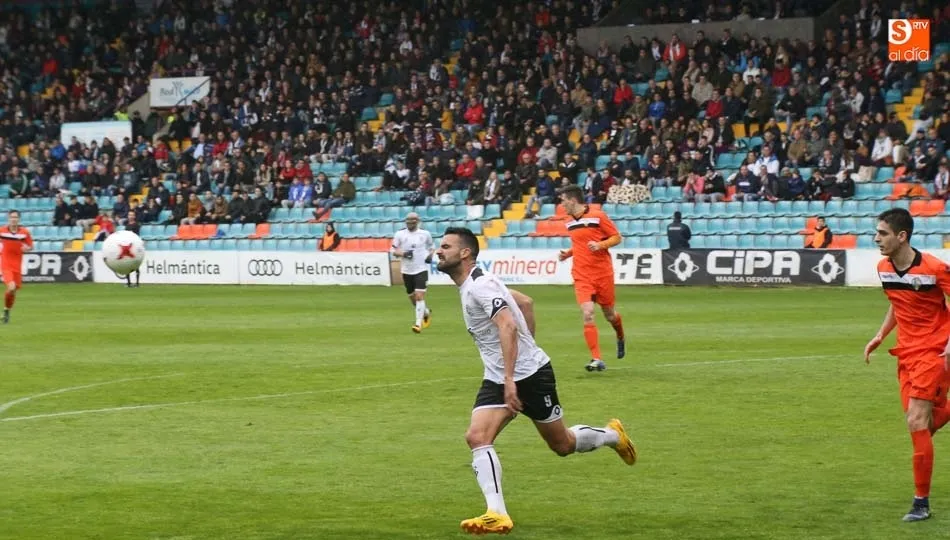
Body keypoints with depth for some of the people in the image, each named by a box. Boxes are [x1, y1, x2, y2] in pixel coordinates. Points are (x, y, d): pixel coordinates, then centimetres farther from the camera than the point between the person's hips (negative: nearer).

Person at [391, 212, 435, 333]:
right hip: (407, 271, 3)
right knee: (412, 297, 13)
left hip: (421, 269, -3)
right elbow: (393, 250, 3)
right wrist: (403, 254, -16)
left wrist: (430, 255, -3)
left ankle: (418, 324, -16)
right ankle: (426, 312, 42)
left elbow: (432, 246, 17)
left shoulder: (425, 233, 1)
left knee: (419, 296, -16)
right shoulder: (400, 234, 0)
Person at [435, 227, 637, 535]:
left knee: (562, 445, 9)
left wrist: (510, 379, -38)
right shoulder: (471, 286, 11)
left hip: (530, 374, -9)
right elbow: (525, 303, 22)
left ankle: (613, 435, 38)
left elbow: (508, 326, -32)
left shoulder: (480, 285, -19)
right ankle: (497, 515, -22)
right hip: (496, 380, 9)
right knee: (476, 437, -15)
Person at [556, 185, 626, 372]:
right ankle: (596, 359, -15)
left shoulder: (597, 216, -9)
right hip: (581, 275, 3)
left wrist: (600, 245, -22)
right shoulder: (570, 223, 10)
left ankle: (620, 338, 46)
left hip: (603, 273, -3)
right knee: (588, 314, -15)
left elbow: (616, 237, -6)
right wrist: (567, 253, 8)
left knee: (609, 314, 11)